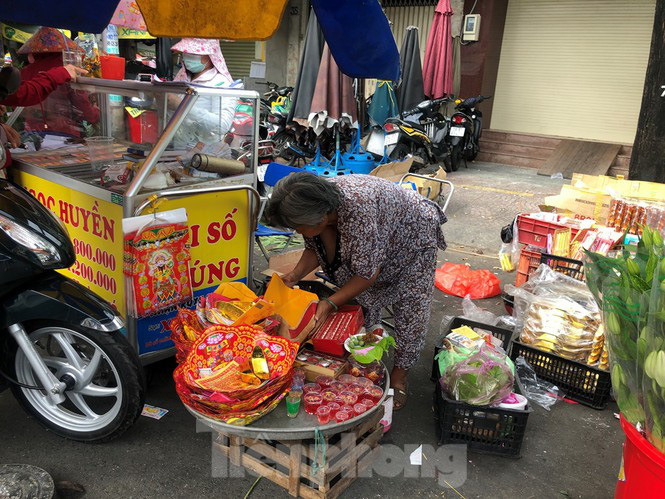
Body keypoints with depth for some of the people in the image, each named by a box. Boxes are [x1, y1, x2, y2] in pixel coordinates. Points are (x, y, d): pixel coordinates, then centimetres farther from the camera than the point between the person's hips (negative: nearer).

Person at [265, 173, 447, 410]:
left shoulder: (357, 211, -45)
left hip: (413, 240, -6)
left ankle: (400, 374, 16)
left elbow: (368, 273, -36)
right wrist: (296, 274, -21)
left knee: (409, 310, -3)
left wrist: (331, 303, -37)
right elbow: (314, 248, -4)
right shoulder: (315, 205, -22)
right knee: (365, 304, 9)